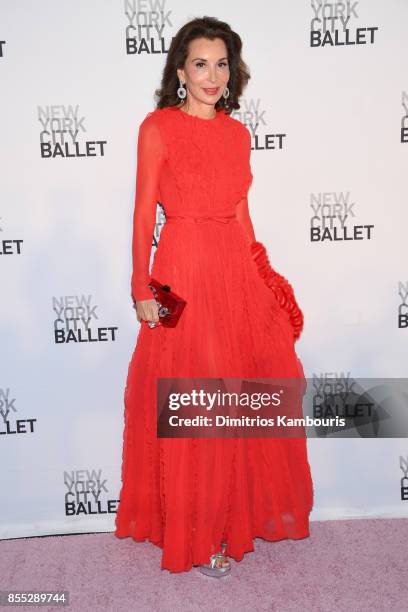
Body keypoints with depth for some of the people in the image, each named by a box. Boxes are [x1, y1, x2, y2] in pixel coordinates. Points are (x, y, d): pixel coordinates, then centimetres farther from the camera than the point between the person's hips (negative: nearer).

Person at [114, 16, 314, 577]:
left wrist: (261, 274, 12)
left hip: (239, 274, 6)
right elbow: (144, 213, -6)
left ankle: (239, 512, 35)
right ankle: (196, 533, 21)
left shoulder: (238, 132, 12)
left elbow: (241, 211, 15)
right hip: (184, 275, -5)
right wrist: (142, 289, -10)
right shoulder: (158, 127, -4)